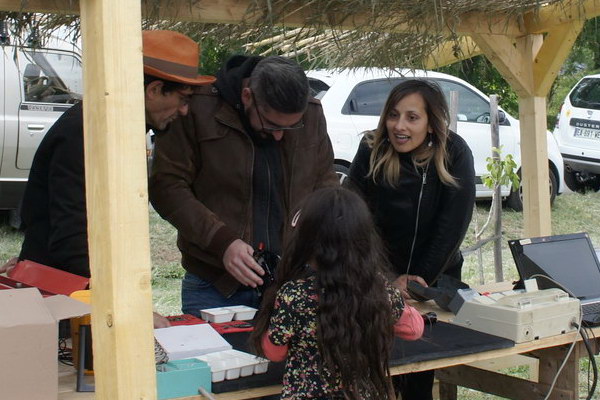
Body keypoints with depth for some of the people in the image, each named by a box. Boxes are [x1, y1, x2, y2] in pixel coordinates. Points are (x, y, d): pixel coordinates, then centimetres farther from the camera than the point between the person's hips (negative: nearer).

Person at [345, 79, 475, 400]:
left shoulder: (455, 154, -13)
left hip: (438, 276, 1)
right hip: (381, 274, 0)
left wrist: (422, 277, -15)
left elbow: (453, 224, -13)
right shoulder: (371, 151, -15)